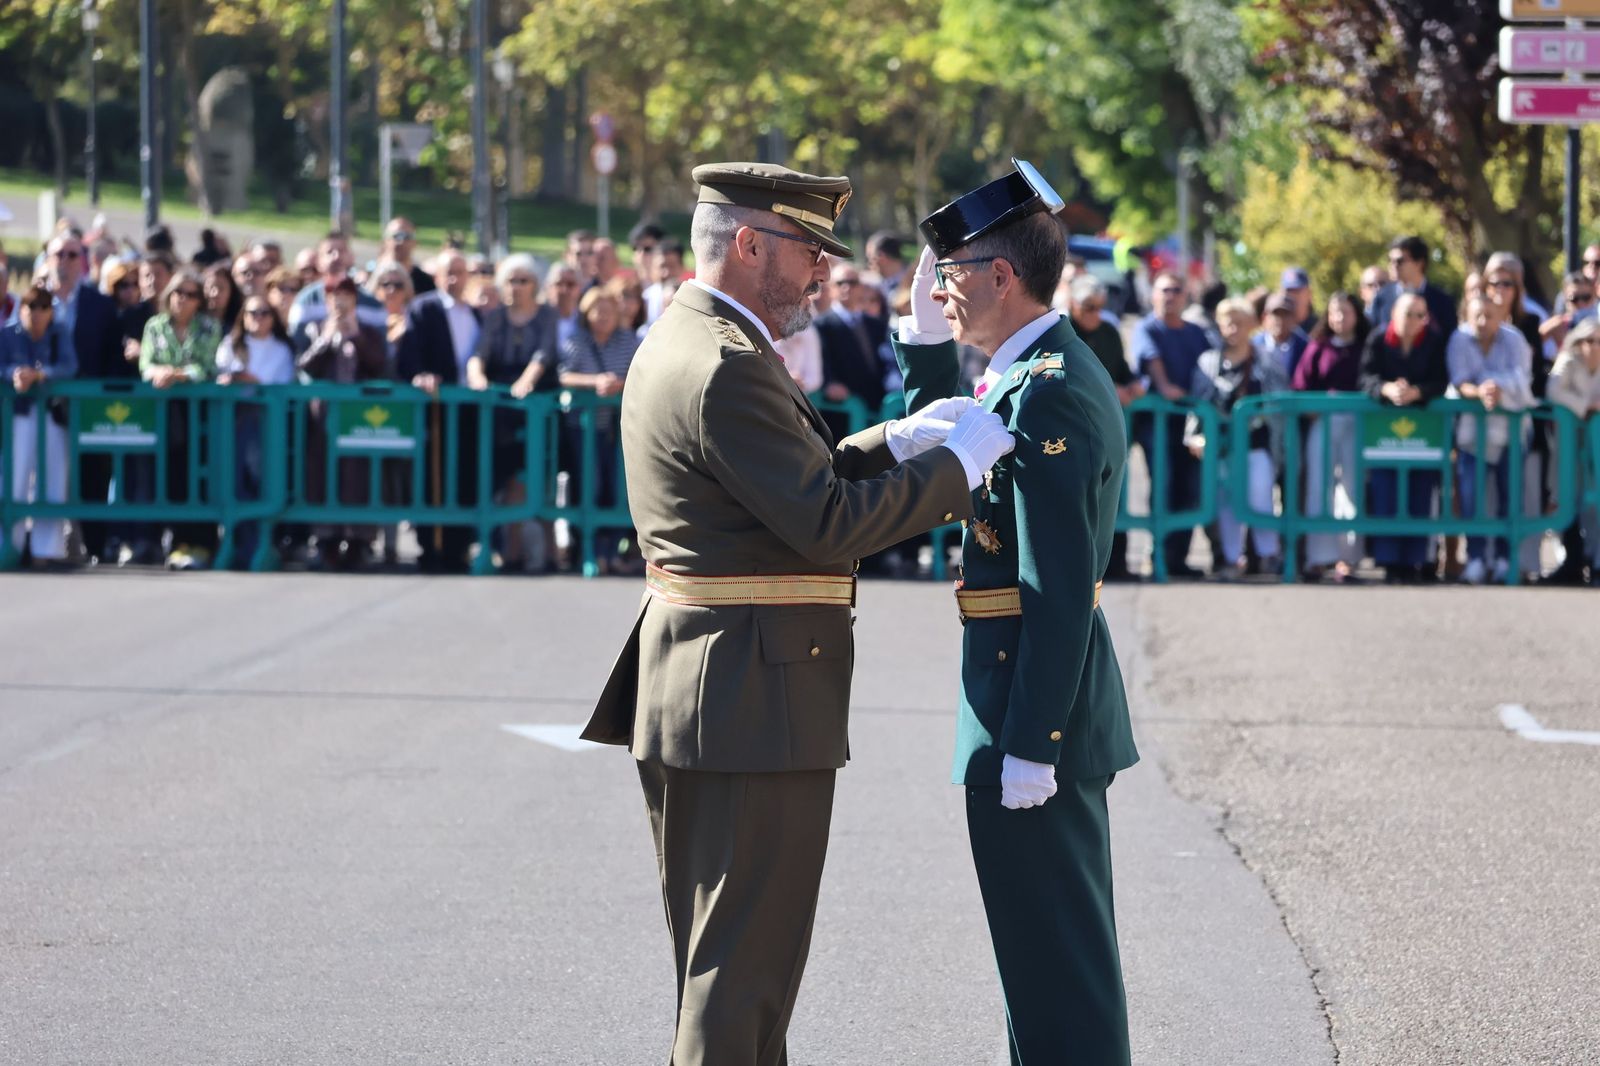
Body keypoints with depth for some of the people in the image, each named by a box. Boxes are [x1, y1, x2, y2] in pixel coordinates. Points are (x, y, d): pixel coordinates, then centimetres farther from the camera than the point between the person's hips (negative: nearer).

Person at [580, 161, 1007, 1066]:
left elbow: (797, 481, 18)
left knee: (722, 950, 17)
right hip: (756, 700, -11)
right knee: (748, 957, -5)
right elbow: (828, 524, -22)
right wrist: (958, 461, -12)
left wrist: (897, 443, 7)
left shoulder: (677, 344, 14)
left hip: (686, 690, 11)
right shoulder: (728, 369, -20)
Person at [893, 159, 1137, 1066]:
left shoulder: (1049, 395, -20)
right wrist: (927, 343, 12)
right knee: (1065, 949, 18)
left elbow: (1059, 590, -24)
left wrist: (1028, 745, -24)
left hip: (1035, 705, -10)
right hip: (1055, 705, 10)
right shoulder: (1053, 371, 11)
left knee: (1055, 954, -3)